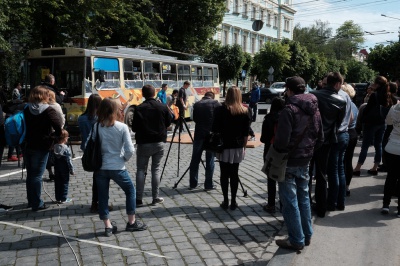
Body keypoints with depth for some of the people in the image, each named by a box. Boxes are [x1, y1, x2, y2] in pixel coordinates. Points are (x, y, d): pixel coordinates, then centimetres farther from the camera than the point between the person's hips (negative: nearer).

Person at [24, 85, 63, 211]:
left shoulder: (26, 110, 5)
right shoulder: (48, 111, -12)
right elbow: (59, 129, -21)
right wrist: (51, 137, -5)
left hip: (27, 147, 5)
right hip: (41, 148, -5)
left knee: (30, 175, 17)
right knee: (37, 176, 1)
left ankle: (31, 201, 29)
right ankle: (37, 204, 8)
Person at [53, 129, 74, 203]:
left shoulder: (54, 147, -1)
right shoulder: (66, 148, -18)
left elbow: (53, 159, 6)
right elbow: (69, 160, -15)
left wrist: (55, 166, 17)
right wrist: (72, 170, -7)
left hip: (56, 169, 5)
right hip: (64, 169, -5)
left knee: (57, 183, 12)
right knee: (65, 183, 5)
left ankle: (58, 198, 19)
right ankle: (64, 198, 8)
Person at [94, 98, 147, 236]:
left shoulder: (96, 127, -4)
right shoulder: (122, 127, -10)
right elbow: (130, 150, -12)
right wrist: (125, 158, 7)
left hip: (100, 167, 2)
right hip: (117, 167, -2)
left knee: (103, 196, 13)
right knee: (131, 191, 17)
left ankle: (108, 226, 17)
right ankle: (132, 222, 23)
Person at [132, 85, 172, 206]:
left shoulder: (139, 109, -11)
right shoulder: (163, 107, -3)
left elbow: (134, 128, -6)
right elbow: (168, 123, 8)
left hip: (144, 143, -2)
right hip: (159, 142, 2)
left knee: (141, 170, 7)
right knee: (156, 169, 10)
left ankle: (139, 199, 6)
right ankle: (155, 198, 11)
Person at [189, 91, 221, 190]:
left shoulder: (196, 104, 8)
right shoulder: (215, 103, -2)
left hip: (199, 134, 3)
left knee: (195, 159, 11)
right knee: (210, 160, 4)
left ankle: (192, 183, 17)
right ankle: (208, 185, 8)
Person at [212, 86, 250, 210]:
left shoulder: (220, 110, -7)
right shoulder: (244, 111, 2)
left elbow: (215, 130, -6)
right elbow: (246, 132, 5)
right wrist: (244, 146, 14)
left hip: (224, 147, -2)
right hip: (238, 147, 2)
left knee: (224, 174, 6)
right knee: (234, 174, 8)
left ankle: (226, 201, 9)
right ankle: (233, 201, 12)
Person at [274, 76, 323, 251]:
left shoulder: (290, 109, -19)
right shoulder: (314, 109, 6)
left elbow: (281, 140, -23)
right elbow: (320, 138, 10)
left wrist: (275, 151, -4)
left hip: (289, 161, -8)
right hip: (305, 160, 8)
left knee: (290, 201, 2)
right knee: (303, 197, 19)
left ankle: (297, 240, 9)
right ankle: (306, 235, 29)